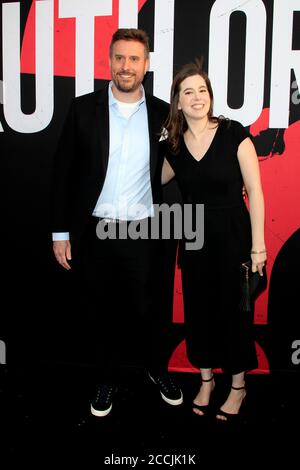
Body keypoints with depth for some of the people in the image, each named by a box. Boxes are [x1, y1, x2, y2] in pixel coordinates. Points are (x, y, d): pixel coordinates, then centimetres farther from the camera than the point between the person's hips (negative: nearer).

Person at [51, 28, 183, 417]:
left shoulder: (162, 114, 0)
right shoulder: (83, 109, -2)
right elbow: (64, 172, 0)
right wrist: (60, 231, -1)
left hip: (145, 233, 0)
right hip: (96, 233, 0)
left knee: (149, 310, 13)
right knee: (104, 312, 15)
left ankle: (157, 369, 40)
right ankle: (109, 378, 37)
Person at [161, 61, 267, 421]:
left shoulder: (233, 134, -10)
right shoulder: (171, 146, 1)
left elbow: (255, 192, -10)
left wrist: (257, 246, -11)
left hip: (233, 237, -3)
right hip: (194, 241, 4)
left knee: (233, 310, 9)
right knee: (198, 309, 14)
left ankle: (238, 386, 31)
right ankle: (206, 380, 36)